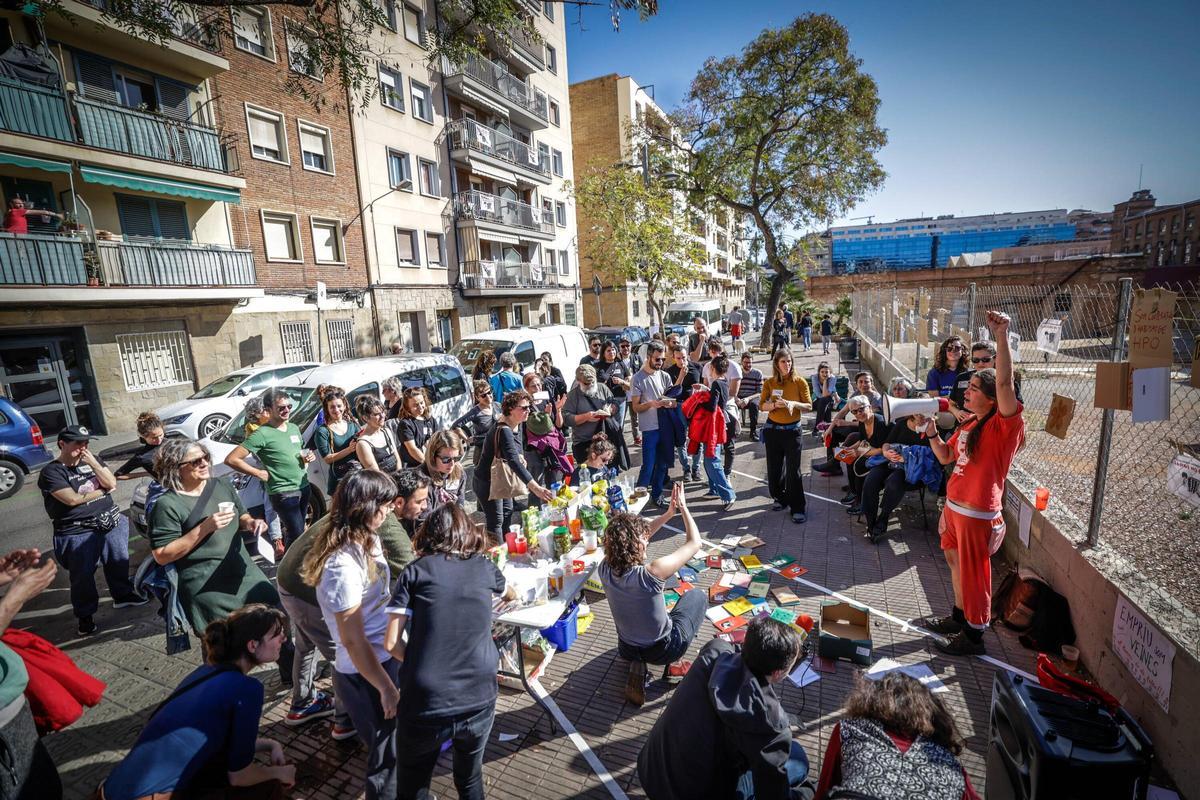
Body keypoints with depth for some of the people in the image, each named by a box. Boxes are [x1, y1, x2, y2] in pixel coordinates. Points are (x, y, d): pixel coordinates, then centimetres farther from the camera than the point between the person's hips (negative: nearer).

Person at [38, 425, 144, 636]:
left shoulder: (94, 460, 5)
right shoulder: (52, 471, -10)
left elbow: (112, 483, -5)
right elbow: (72, 499, -18)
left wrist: (93, 463, -16)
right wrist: (102, 491, -6)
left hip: (111, 523, 5)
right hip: (78, 533, -5)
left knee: (119, 562, 17)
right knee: (83, 576, 5)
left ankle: (123, 595, 38)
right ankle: (84, 615, 22)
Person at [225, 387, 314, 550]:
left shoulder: (294, 427, 10)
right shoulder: (262, 433, -13)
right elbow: (231, 459, -17)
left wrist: (308, 456, 3)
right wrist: (260, 474, -13)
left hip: (303, 487, 7)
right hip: (283, 493, -7)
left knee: (293, 532, 18)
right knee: (298, 536, -5)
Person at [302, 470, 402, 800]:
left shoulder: (366, 540, -3)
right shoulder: (343, 566, -30)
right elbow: (353, 641, -24)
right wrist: (387, 688, -15)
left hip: (385, 655, 8)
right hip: (364, 673, -8)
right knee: (387, 754, 13)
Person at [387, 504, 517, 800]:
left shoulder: (416, 570, 1)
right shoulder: (484, 567, 7)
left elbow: (392, 643, -3)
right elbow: (512, 595, 30)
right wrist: (507, 596, 53)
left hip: (425, 706, -2)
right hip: (479, 700, 2)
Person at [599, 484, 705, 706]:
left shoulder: (605, 569, -20)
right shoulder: (652, 573, -36)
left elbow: (636, 537, -3)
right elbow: (695, 543, -21)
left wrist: (668, 513, -4)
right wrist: (683, 508, -11)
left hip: (626, 648, 4)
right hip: (663, 649, -3)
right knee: (697, 595, 20)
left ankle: (637, 665, 14)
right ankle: (673, 664, 20)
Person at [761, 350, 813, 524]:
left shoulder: (800, 382, -5)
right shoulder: (769, 383, -1)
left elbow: (809, 406, -3)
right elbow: (763, 406, -1)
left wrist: (793, 403, -21)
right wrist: (775, 404, -20)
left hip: (793, 430, -2)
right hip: (772, 429, 2)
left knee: (793, 471, -4)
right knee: (774, 468, 10)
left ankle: (798, 509, 5)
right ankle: (780, 498, 31)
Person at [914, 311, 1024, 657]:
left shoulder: (1005, 425, -16)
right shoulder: (968, 426, 8)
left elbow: (1005, 383, -33)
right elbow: (946, 457, 17)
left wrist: (1001, 336, -36)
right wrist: (932, 432, 0)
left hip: (978, 514, -8)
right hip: (954, 507, 8)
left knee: (973, 575, 6)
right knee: (957, 565, 21)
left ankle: (974, 635, 23)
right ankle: (959, 618, 40)